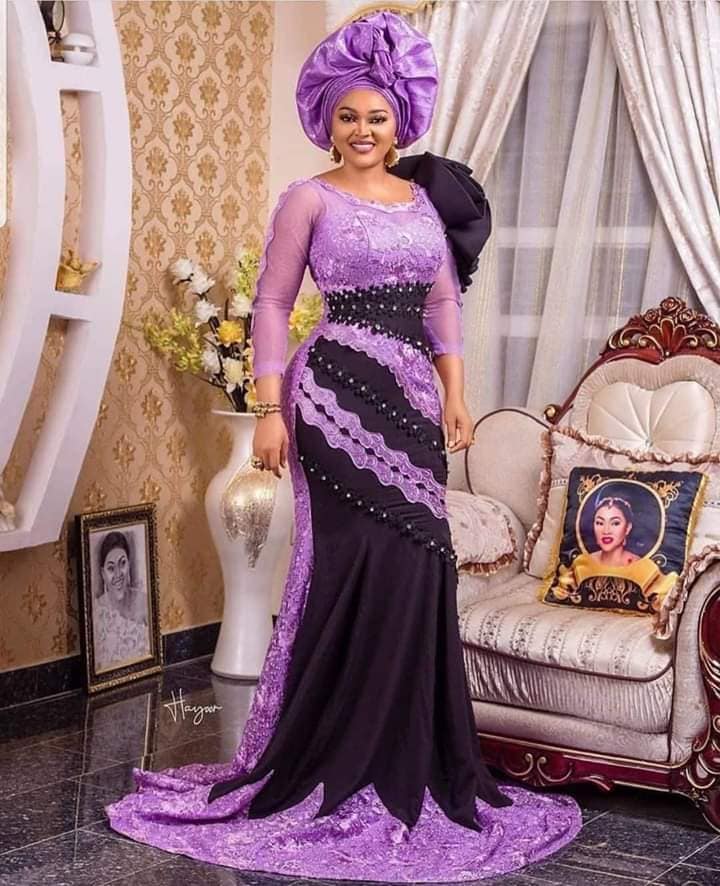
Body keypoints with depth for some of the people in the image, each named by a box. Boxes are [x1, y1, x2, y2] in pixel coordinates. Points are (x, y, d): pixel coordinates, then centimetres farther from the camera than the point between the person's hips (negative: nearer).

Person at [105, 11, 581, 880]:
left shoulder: (420, 198, 14)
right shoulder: (308, 199, -2)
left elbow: (443, 302, 17)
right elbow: (271, 306, -4)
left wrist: (455, 396, 10)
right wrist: (271, 409, -11)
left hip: (409, 395, 6)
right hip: (338, 393, -6)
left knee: (412, 570, 5)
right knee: (356, 571, -5)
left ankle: (402, 763, 18)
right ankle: (328, 764, 9)